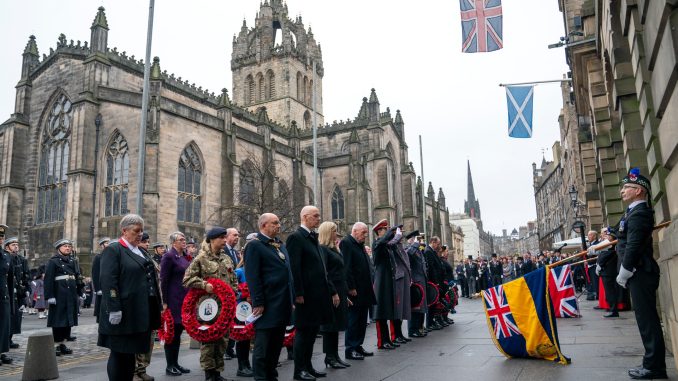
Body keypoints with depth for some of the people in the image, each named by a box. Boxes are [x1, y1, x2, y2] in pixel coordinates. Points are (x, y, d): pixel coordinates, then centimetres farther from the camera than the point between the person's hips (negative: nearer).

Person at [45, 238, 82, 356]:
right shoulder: (53, 261, -4)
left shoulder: (72, 261, 15)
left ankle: (62, 343, 20)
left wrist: (80, 292, 13)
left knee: (68, 319, 10)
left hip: (71, 296, 7)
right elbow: (48, 280, -11)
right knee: (58, 320, -1)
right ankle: (56, 345, 8)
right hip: (59, 296, -6)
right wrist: (50, 296, -17)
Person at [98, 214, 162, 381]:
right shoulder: (113, 250, -7)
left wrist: (155, 308, 14)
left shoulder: (140, 252, 18)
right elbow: (108, 281, -16)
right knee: (119, 353, 1)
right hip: (122, 313, -8)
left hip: (139, 312, 8)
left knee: (130, 352, 14)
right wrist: (114, 309, -23)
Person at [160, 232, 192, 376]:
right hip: (173, 300, -7)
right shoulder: (168, 256, -10)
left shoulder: (185, 257, 12)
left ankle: (175, 363, 22)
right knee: (172, 332, 1)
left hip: (185, 299, 7)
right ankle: (169, 366, 10)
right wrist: (164, 302, -14)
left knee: (178, 332, 13)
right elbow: (163, 280, -12)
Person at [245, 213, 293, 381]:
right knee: (262, 346, 0)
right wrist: (258, 303, -19)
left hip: (282, 304, 8)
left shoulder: (281, 244, 16)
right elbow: (252, 277, -15)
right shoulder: (254, 245, -9)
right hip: (267, 305, -8)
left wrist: (290, 299, 15)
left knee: (276, 343, 16)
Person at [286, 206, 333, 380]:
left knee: (312, 330, 15)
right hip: (305, 294, -9)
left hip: (317, 293, 9)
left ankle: (307, 366, 27)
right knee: (303, 331, 1)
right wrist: (298, 293, -20)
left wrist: (327, 287, 14)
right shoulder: (296, 237, -12)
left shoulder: (313, 237, 15)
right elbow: (294, 268, -18)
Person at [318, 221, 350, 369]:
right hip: (331, 292, -9)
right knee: (330, 324, -1)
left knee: (336, 324, 12)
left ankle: (335, 356, 19)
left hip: (339, 291, 9)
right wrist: (333, 293, -21)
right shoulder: (322, 249, -12)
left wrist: (345, 293, 15)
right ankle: (330, 357, 8)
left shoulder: (333, 249, 16)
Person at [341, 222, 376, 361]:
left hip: (364, 290, 9)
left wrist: (370, 284, 12)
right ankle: (350, 349, 6)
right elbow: (346, 267, -19)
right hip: (354, 291, -9)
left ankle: (358, 346, 23)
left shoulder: (360, 245, 17)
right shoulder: (346, 243, -13)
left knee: (362, 320, 14)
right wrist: (351, 288, -21)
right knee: (353, 319, -2)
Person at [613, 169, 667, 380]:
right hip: (639, 273, 10)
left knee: (647, 319, -4)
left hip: (640, 274, -10)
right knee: (646, 318, 14)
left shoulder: (639, 213, -16)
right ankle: (653, 363, 22)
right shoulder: (636, 211, 15)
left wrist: (623, 274, -14)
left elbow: (634, 247, -21)